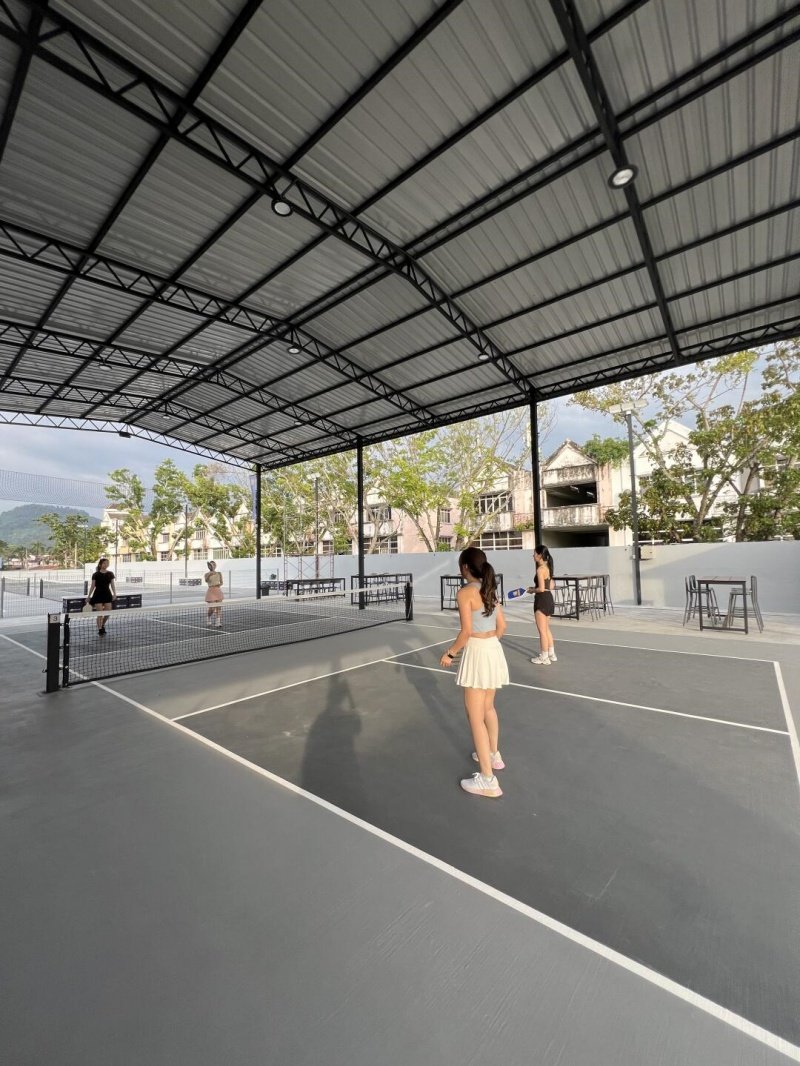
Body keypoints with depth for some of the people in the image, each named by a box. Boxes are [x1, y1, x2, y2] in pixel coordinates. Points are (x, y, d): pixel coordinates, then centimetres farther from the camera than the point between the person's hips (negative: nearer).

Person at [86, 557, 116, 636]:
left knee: (108, 613, 2)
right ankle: (100, 630, 5)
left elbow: (112, 585, 6)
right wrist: (89, 596, 0)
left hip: (107, 595, 3)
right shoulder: (96, 575, -3)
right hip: (98, 595, -3)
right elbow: (92, 586, 1)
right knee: (100, 613, -5)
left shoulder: (110, 574, 5)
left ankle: (102, 626, 27)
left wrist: (114, 594, -5)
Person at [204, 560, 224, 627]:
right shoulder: (207, 574, -1)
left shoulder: (219, 573, 7)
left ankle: (218, 623, 5)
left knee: (219, 608, 0)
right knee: (212, 609, -5)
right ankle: (208, 622, 22)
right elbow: (206, 580, -24)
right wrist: (210, 574, -42)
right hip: (211, 592, -3)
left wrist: (220, 584, -10)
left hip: (218, 591, 3)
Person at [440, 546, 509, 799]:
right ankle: (493, 755, 45)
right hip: (494, 650, 9)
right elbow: (501, 626, 10)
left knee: (475, 717, 3)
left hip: (477, 653, -9)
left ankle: (487, 780, 11)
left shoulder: (465, 593, -17)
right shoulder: (490, 590, 7)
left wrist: (450, 652, -7)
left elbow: (467, 631, -20)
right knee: (488, 707, 26)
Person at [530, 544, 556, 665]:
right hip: (548, 599, 9)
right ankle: (551, 654, 30)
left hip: (542, 600, -9)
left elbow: (541, 588, -23)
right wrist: (536, 588, 10)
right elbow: (551, 586, 14)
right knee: (547, 629, 21)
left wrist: (533, 590, -5)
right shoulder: (547, 568, 9)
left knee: (542, 631, 3)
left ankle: (544, 658, 13)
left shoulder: (540, 569, -19)